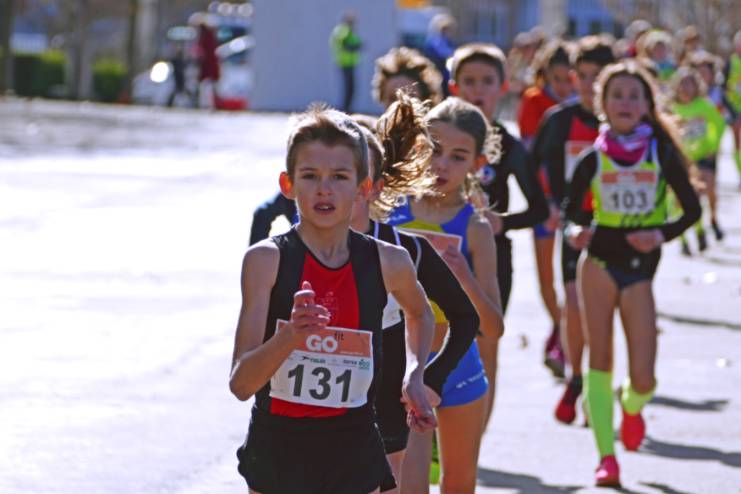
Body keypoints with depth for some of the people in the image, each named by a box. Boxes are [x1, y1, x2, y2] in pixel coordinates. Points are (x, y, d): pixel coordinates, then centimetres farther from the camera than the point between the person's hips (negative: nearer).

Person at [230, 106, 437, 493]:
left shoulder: (389, 263, -1)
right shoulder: (267, 260, -10)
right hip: (279, 456, -2)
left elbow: (419, 314, 25)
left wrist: (414, 377, 12)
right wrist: (289, 336, -32)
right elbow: (240, 384, -15)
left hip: (354, 461, 2)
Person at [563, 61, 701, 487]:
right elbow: (570, 209, 9)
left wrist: (662, 234, -14)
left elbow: (692, 209, 3)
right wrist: (575, 230, -14)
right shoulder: (593, 158, 2)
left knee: (643, 377, -6)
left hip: (641, 267, -1)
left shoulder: (661, 153, 0)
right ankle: (607, 457, 5)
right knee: (600, 360, -1)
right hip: (599, 260, 1)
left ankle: (632, 407, 30)